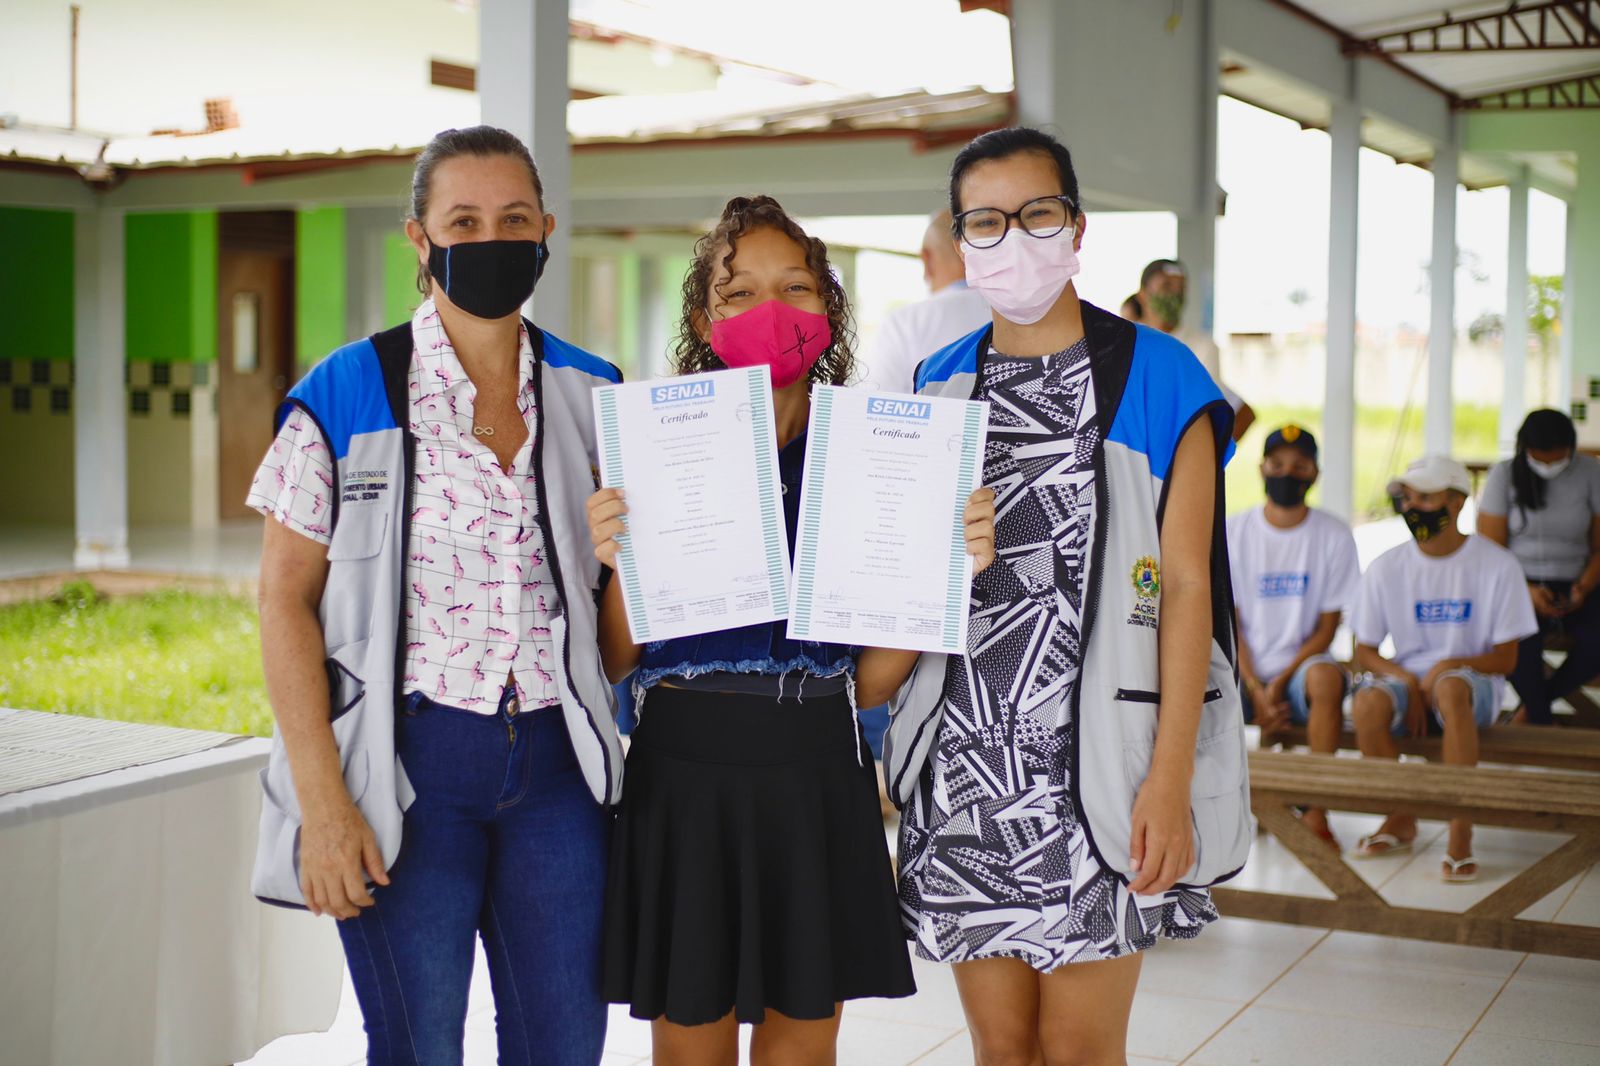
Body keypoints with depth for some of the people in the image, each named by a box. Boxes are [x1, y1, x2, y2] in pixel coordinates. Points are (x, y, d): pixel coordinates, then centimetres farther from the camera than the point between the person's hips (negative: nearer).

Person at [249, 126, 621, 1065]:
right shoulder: (347, 396, -4)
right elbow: (286, 600, -6)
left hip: (555, 762, 4)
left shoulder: (591, 392, 7)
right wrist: (322, 801, -12)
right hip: (412, 762, -3)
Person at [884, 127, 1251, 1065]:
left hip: (1098, 752, -3)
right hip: (967, 754, 4)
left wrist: (1172, 773, -12)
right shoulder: (940, 385, 12)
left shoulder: (1157, 379, -1)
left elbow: (1186, 583, -6)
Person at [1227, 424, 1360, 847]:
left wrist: (1281, 681, -13)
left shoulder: (1334, 536, 1)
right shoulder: (1233, 532, 3)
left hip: (1301, 665, -1)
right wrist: (1255, 690, -12)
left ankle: (1315, 808, -26)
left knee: (1326, 676, -37)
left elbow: (1327, 627, -1)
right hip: (1245, 670, 1)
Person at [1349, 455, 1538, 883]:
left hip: (1474, 683, -2)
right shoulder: (1386, 568, 2)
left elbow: (1505, 658, -3)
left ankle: (1461, 833, -34)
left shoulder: (1497, 565, -4)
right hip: (1405, 677, 2)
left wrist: (1450, 665, -21)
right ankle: (1400, 819, -7)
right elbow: (1364, 653, 5)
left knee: (1450, 687, -39)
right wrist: (1405, 680, -15)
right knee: (1366, 703, -32)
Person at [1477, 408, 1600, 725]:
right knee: (1522, 640, -35)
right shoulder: (1505, 475, -1)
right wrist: (1527, 591, -20)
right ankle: (1541, 722, -12)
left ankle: (1535, 701, -3)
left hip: (1571, 586, 2)